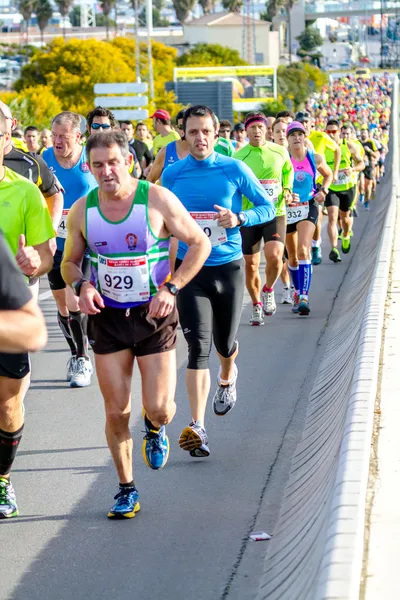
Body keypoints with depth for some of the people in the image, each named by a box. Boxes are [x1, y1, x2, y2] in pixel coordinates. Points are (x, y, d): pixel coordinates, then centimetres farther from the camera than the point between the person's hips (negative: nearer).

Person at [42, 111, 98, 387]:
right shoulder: (45, 159, -2)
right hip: (55, 242, 4)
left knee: (74, 303, -13)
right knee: (62, 306, 12)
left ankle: (83, 359, 2)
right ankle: (77, 354, 30)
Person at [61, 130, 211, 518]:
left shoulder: (158, 200, -11)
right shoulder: (82, 210, -3)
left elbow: (200, 243, -2)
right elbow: (70, 261, 11)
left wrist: (171, 288, -13)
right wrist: (81, 286, -12)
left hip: (154, 314, -2)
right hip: (107, 316, 2)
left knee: (160, 408, -5)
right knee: (116, 412, 3)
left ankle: (154, 430, 33)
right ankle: (126, 489, 20)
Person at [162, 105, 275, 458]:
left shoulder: (235, 170, -4)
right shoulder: (172, 175, 1)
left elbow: (268, 207, 0)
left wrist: (239, 219, -16)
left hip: (229, 267, 0)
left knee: (225, 343, 13)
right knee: (198, 346, -12)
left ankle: (227, 377, 51)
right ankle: (197, 428, -14)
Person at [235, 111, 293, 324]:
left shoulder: (280, 152, 2)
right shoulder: (238, 157, -4)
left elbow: (288, 171, 21)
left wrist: (287, 190, 4)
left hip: (275, 213, 0)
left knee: (274, 256, -20)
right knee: (251, 265, 4)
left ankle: (268, 291, 9)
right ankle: (256, 306, 24)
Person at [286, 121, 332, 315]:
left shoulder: (315, 158, -1)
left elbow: (328, 175, 18)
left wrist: (323, 190, 1)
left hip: (308, 208, -1)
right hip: (287, 210, 1)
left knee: (303, 250, -20)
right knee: (292, 257, 11)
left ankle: (304, 297, -23)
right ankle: (297, 293, 33)